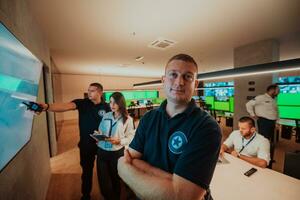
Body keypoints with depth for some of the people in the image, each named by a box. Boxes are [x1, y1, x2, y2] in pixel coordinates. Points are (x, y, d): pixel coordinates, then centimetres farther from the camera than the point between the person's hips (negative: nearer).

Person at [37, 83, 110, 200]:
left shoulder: (106, 107, -10)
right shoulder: (82, 103, -11)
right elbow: (65, 106, -29)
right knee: (86, 170, 19)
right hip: (86, 144, 0)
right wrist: (47, 107, -46)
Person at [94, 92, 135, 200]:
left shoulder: (127, 119, -9)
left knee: (115, 179, 19)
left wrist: (119, 141, -25)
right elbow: (100, 131, 10)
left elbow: (131, 137, -11)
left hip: (117, 153, -3)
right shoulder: (106, 116, 3)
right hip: (102, 151, 3)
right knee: (103, 181, 12)